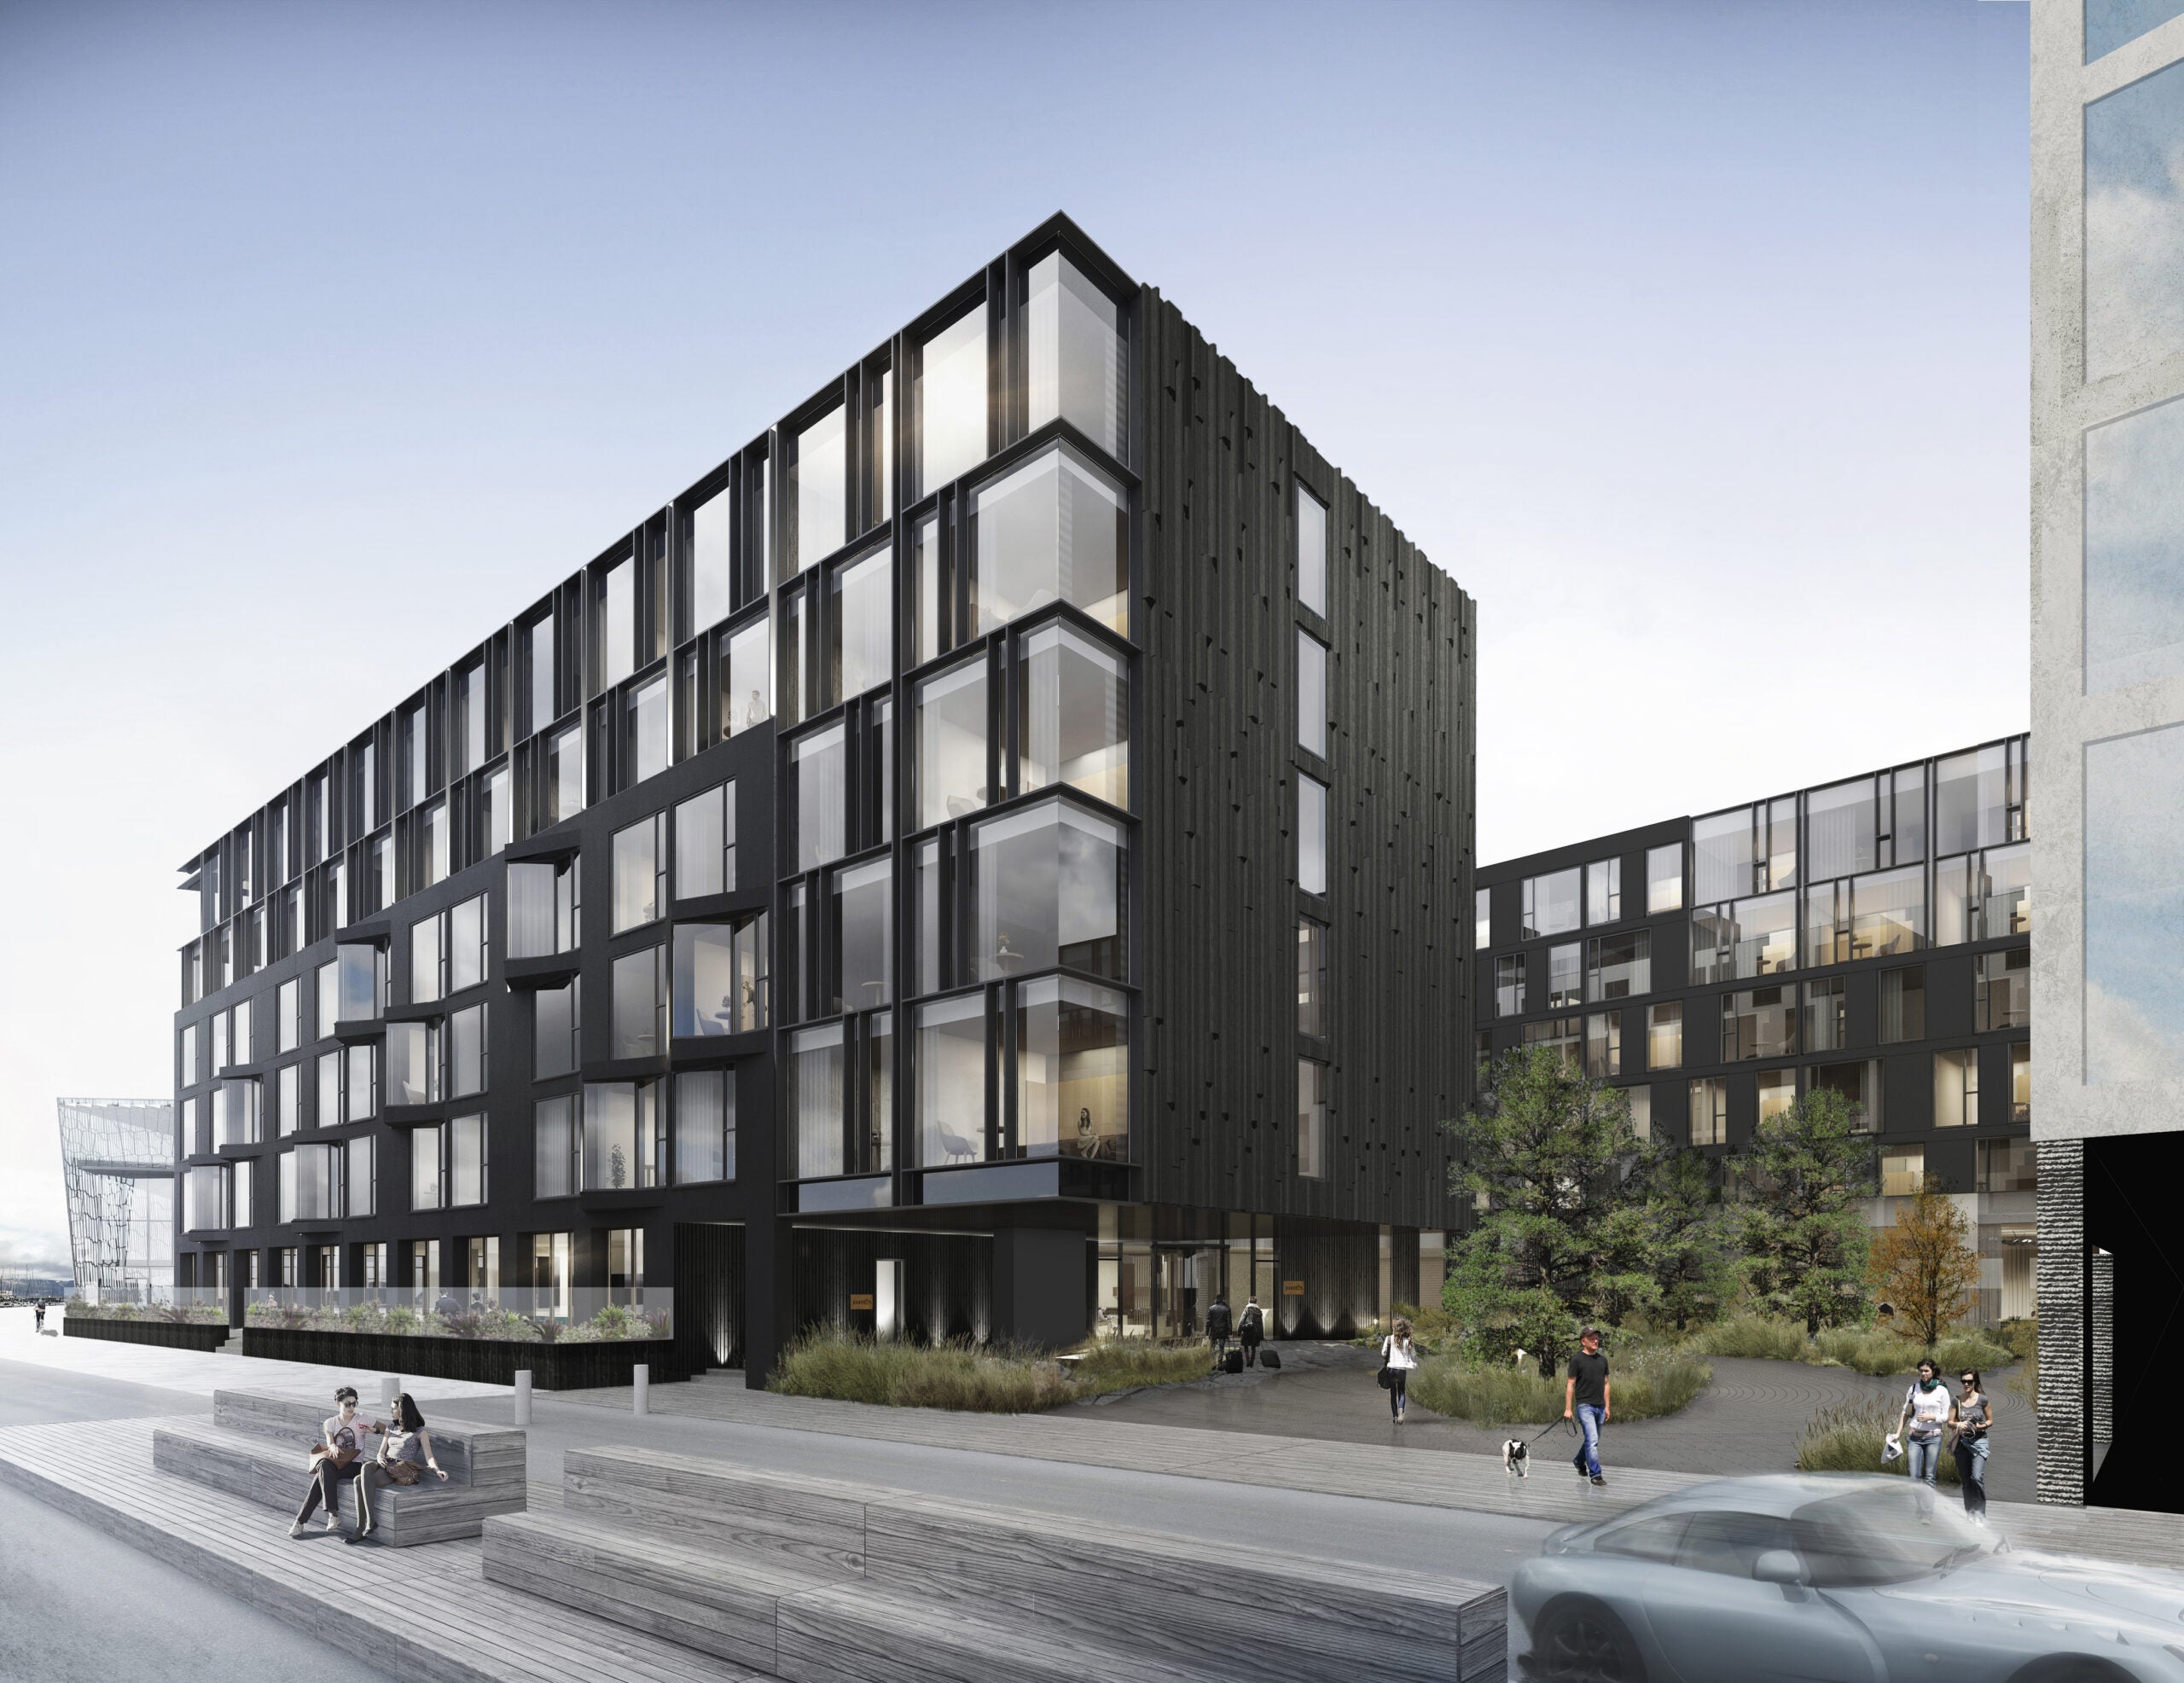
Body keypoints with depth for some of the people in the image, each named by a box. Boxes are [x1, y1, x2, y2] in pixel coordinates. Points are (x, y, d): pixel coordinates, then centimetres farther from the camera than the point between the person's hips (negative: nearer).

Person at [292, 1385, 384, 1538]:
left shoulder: (362, 1421, 6)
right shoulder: (330, 1423, 12)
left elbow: (387, 1428, 3)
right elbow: (329, 1442, -5)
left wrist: (373, 1430, -17)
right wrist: (333, 1447, -30)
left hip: (353, 1465, -2)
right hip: (334, 1462, 2)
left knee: (322, 1477, -29)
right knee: (325, 1467, -35)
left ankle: (301, 1521, -28)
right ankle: (333, 1514, -38)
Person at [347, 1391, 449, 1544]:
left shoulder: (420, 1432, 8)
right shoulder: (391, 1430, 27)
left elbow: (429, 1458, -2)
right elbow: (381, 1453, 20)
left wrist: (438, 1471, -23)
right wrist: (380, 1459, -6)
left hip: (403, 1468, -5)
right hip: (385, 1466, 5)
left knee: (361, 1481, -30)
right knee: (366, 1469, -32)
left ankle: (360, 1530, -31)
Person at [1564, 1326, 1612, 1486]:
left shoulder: (1602, 1360, 11)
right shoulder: (1577, 1360, -6)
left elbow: (1605, 1384, 17)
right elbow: (1571, 1384, -5)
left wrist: (1607, 1407, 13)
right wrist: (1568, 1408, -9)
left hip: (1600, 1407, 6)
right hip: (1584, 1406, -6)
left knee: (1591, 1440, 16)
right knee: (1592, 1440, -13)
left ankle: (1579, 1461, 40)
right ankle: (1595, 1474, -9)